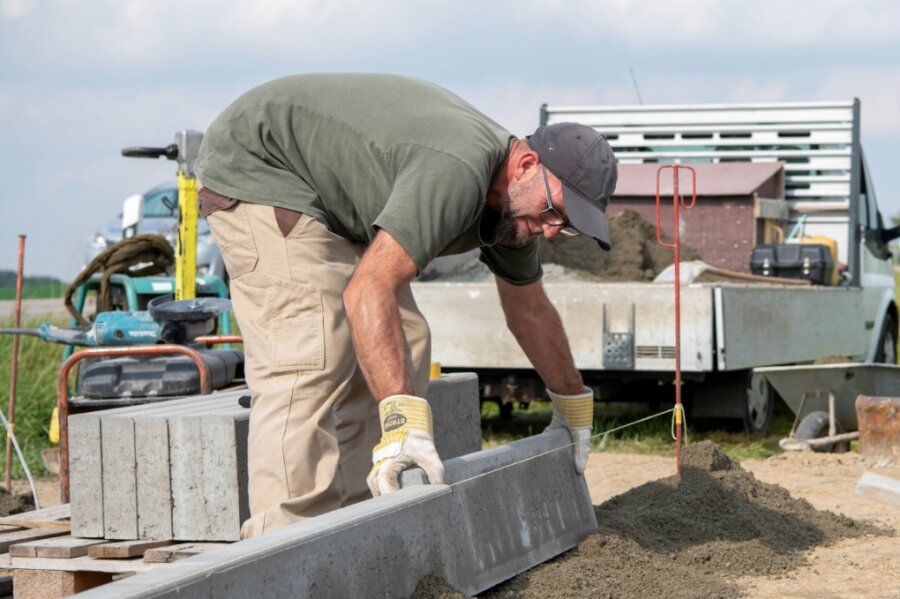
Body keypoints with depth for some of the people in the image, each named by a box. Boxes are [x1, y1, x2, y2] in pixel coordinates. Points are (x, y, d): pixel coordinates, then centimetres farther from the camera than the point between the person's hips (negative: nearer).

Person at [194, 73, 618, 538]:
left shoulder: (512, 202, -1)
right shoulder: (458, 171, -33)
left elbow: (529, 310, 17)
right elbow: (368, 290, -42)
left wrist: (573, 403, 26)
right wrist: (403, 421, -48)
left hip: (330, 202, 10)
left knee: (398, 347, 5)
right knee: (310, 359, -22)